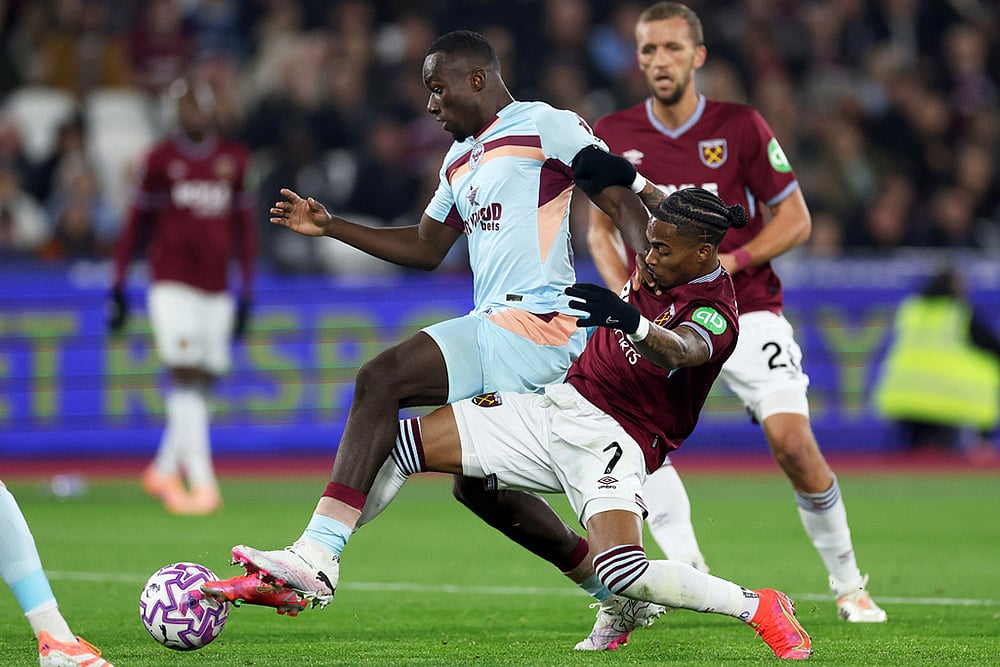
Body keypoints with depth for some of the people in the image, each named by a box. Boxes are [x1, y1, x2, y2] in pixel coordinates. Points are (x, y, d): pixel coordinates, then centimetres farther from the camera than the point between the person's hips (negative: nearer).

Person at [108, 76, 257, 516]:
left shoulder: (234, 160, 10)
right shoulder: (161, 160, 2)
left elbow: (243, 228, 15)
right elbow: (137, 222, 6)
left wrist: (247, 293, 12)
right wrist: (118, 286, 4)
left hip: (217, 289, 4)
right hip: (172, 284, -4)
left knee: (202, 382, 3)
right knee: (186, 379, -14)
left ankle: (163, 470, 21)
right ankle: (202, 483, -20)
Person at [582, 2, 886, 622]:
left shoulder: (741, 126, -5)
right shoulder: (612, 135, 1)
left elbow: (795, 219, -2)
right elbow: (600, 227, 13)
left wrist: (730, 261, -17)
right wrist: (626, 294, -5)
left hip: (747, 309, -2)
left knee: (792, 440, -17)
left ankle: (848, 584, 2)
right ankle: (686, 567, -19)